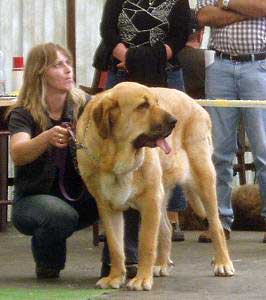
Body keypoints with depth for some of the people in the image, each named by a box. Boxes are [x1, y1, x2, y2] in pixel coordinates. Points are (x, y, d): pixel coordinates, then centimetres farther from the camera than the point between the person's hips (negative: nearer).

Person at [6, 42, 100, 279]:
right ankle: (47, 264, -4)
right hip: (33, 199, -3)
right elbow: (18, 155, -28)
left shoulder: (83, 106, -2)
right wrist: (47, 138, -48)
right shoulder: (23, 114, -11)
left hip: (80, 197, 3)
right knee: (61, 214, -37)